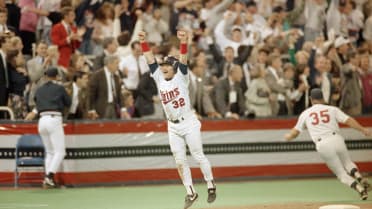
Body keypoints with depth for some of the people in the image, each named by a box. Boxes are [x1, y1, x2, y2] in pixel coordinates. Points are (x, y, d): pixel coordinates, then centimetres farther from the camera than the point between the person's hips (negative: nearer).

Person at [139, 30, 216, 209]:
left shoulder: (181, 77, -5)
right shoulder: (159, 78, 6)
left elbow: (183, 60, -20)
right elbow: (150, 60, 0)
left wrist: (183, 43, -36)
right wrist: (143, 42, -10)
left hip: (189, 123, -5)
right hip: (173, 127, 5)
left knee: (198, 156, -1)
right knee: (180, 161, 3)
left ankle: (211, 185, 14)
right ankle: (191, 192, 10)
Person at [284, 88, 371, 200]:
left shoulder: (305, 114, 16)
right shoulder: (332, 109, 14)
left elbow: (295, 132, 20)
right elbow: (348, 120, 2)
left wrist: (289, 136, 42)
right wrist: (363, 130, -1)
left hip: (322, 145, -1)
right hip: (336, 139, 1)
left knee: (341, 173, 9)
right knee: (347, 163, 23)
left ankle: (359, 189, -11)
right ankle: (361, 179, -5)